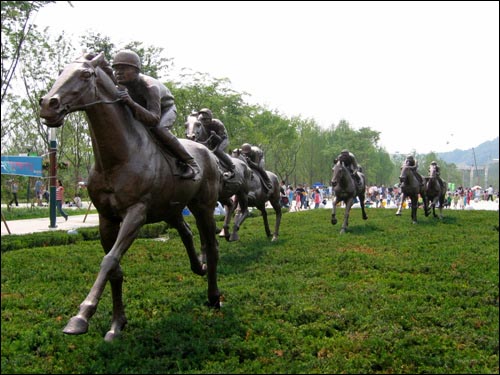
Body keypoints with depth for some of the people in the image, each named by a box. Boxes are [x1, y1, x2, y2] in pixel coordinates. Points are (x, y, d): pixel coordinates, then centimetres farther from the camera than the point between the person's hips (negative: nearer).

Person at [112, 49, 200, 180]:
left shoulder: (150, 87, -39)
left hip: (166, 109, -8)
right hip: (146, 109, 8)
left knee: (157, 129, -38)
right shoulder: (121, 84, -17)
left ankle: (191, 163, -27)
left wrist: (131, 103, -62)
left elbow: (154, 119, -51)